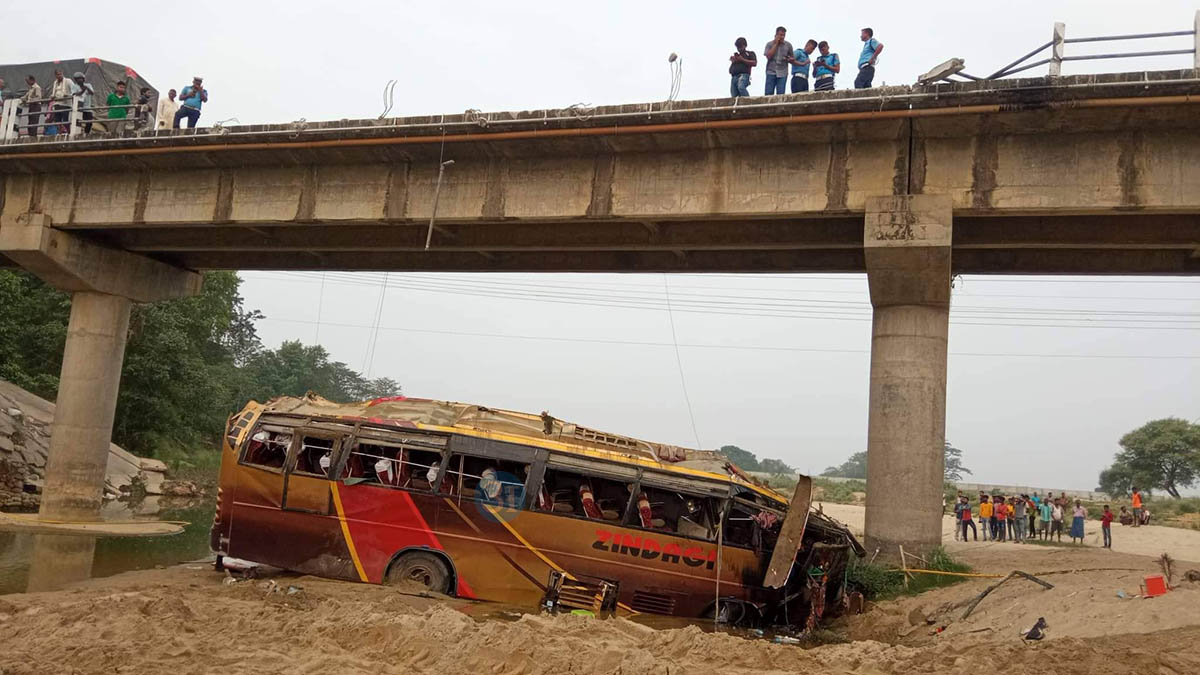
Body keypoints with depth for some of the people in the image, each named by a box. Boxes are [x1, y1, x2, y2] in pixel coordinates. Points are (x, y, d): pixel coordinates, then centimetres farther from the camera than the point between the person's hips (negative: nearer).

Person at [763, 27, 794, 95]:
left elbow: (792, 59, 17)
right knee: (768, 94, -5)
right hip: (771, 72, -1)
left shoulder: (788, 45, 9)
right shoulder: (769, 44, 5)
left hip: (782, 73, 1)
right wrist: (776, 43, -5)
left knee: (781, 95, -7)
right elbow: (768, 56, -10)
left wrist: (789, 59, -8)